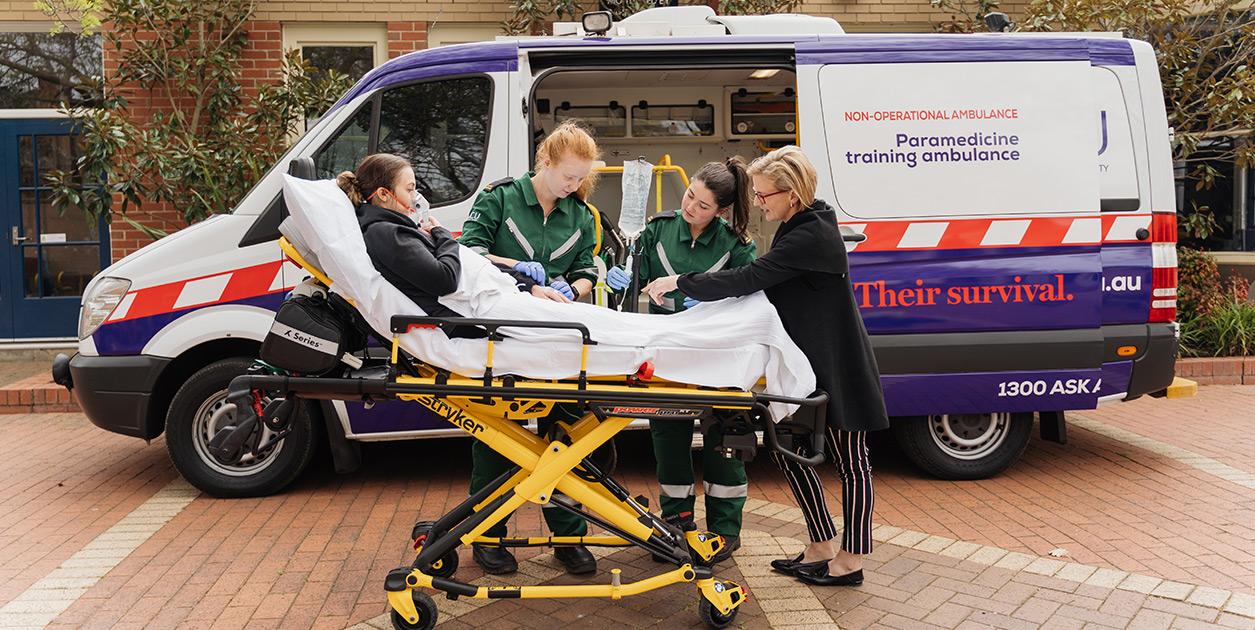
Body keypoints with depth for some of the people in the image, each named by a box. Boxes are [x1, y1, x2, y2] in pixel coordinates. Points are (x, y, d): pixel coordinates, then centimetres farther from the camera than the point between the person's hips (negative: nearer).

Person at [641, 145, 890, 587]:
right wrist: (698, 291, 2)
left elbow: (748, 278, -28)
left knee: (849, 460, 4)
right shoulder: (797, 228, 9)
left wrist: (680, 282, -21)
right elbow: (761, 281, 13)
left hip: (836, 368, -10)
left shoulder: (811, 236, -23)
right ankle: (821, 547, 26)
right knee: (789, 450, 13)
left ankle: (851, 559, 16)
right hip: (807, 364, 10)